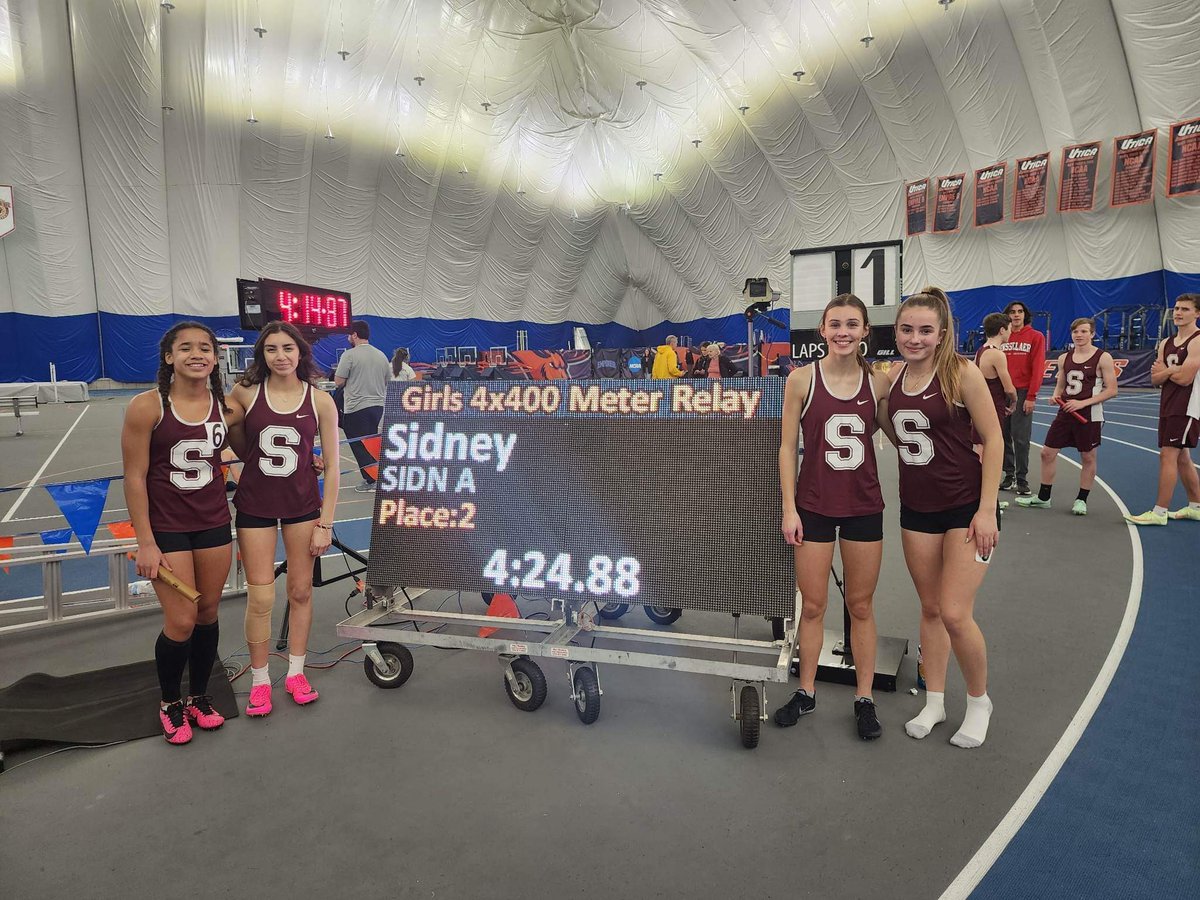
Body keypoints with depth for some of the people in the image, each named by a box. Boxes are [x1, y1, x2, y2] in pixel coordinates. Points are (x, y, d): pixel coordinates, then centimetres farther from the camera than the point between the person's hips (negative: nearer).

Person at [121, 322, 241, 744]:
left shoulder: (228, 408, -4)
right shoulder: (147, 407, -14)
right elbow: (134, 478, -11)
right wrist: (146, 543, -11)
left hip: (214, 524, 4)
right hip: (166, 527, -3)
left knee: (208, 614, 13)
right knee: (181, 622, -2)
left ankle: (199, 697, 33)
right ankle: (170, 703, 24)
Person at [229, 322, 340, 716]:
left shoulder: (320, 401, -8)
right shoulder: (246, 393, -7)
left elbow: (332, 467, -5)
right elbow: (240, 449, 8)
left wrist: (325, 523, -6)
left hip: (303, 505, 0)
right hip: (255, 505, 0)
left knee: (301, 592, 11)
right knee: (261, 598, 3)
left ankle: (296, 672, 30)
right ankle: (260, 680, 23)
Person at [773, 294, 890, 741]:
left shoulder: (878, 383, -2)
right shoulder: (802, 380, -7)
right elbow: (787, 446, -6)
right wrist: (788, 508, -9)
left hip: (864, 506, 2)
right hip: (813, 506, -1)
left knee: (861, 606, 12)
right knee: (813, 605, 9)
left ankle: (864, 698, 27)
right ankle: (806, 692, 27)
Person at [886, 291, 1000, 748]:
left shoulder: (962, 372, -13)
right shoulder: (892, 377, 1)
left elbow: (993, 439, -11)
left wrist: (987, 510, -14)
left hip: (966, 506, -5)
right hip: (916, 508, 5)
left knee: (955, 614, -6)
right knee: (930, 609, 13)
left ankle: (979, 701, 21)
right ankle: (934, 702, 29)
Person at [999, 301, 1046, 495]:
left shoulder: (1035, 337, 0)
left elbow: (1038, 368, -5)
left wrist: (1031, 397, -11)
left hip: (1023, 393, -4)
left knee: (1020, 439, -4)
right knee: (1004, 437, 7)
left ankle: (1022, 480, 4)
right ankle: (1009, 476, 16)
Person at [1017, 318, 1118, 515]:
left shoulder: (1103, 358, -7)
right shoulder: (1064, 358, 8)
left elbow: (1111, 390, -10)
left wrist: (1082, 403, -18)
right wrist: (1056, 396, -4)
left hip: (1089, 415, -5)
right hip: (1065, 412, 5)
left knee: (1088, 457, 6)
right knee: (1047, 452, 5)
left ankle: (1082, 499, 20)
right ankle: (1043, 497, 17)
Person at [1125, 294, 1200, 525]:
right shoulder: (1166, 344, 12)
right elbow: (1155, 379, 7)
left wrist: (1164, 370, -2)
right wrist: (1169, 371, -13)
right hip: (1168, 407, 9)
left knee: (1168, 455, -12)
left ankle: (1159, 512, -9)